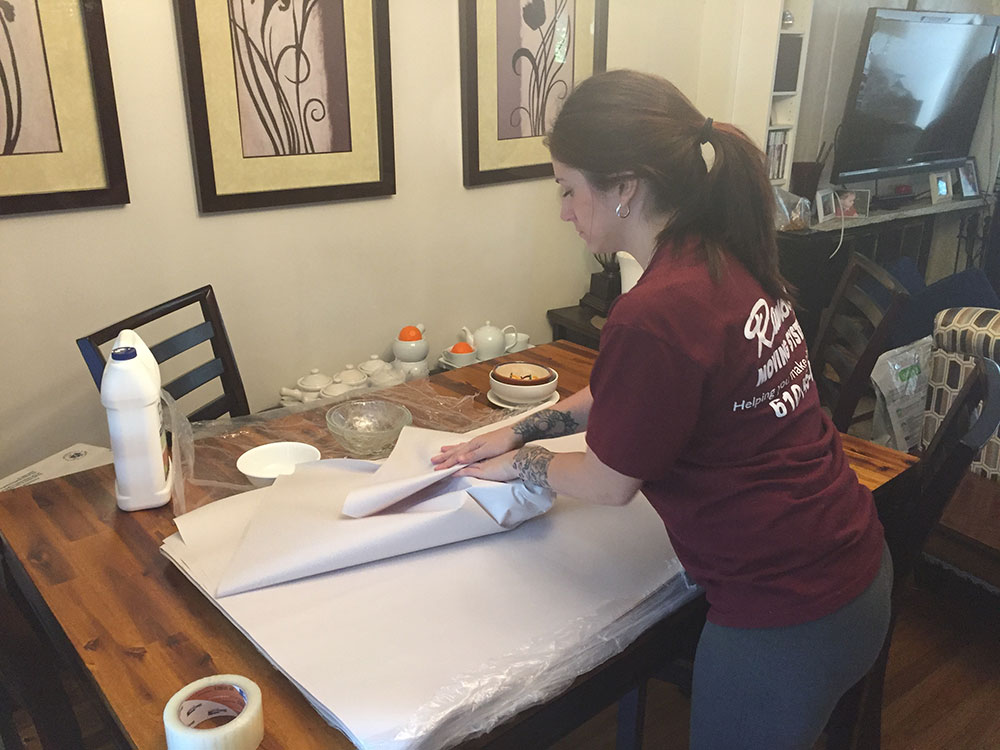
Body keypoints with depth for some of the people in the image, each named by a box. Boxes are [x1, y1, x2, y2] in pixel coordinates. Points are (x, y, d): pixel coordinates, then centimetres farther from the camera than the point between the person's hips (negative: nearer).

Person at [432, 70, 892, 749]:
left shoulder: (656, 314, -29)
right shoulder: (732, 259, -1)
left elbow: (608, 483, -12)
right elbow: (624, 393, 13)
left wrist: (521, 463, 5)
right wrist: (521, 430, 13)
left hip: (786, 614, -8)